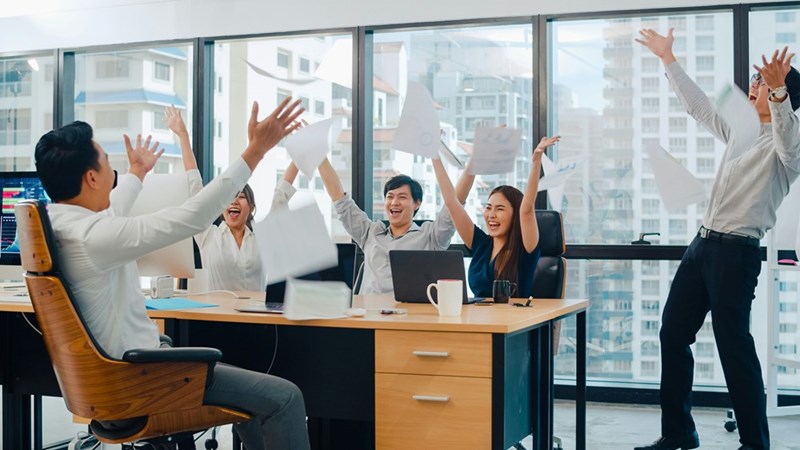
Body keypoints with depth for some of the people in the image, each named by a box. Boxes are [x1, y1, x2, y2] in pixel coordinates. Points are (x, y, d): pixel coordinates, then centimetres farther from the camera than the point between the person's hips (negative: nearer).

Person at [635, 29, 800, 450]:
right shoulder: (739, 133, 18)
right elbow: (698, 106, 28)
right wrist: (668, 59, 31)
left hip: (736, 253, -8)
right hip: (703, 243, 9)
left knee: (733, 344, -7)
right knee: (672, 334, 9)